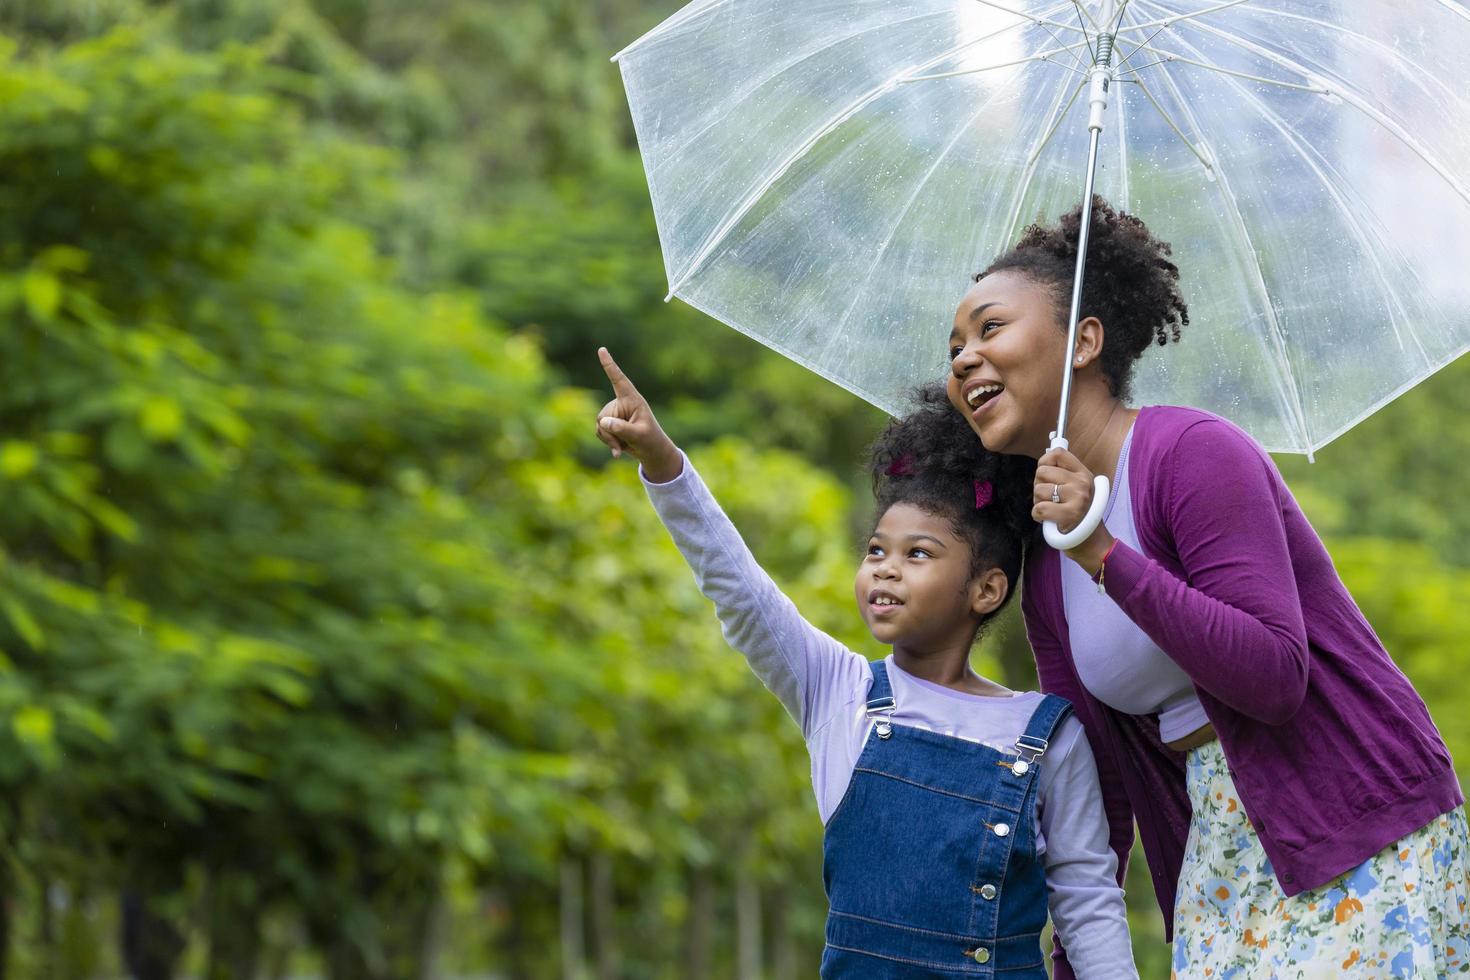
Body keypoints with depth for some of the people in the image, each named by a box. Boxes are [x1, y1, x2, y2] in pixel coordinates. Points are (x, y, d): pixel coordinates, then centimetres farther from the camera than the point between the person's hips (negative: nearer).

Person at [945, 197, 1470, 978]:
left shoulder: (1194, 453, -13)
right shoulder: (1044, 573, 9)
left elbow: (1275, 678, -23)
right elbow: (1092, 779, 12)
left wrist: (1104, 555, -25)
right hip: (1220, 868, 7)